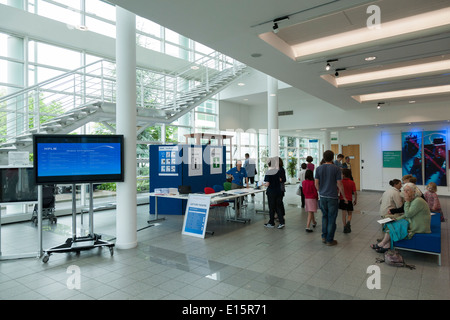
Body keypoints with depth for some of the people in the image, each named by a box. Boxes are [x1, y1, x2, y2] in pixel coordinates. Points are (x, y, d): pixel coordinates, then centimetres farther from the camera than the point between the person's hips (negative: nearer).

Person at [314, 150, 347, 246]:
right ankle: (329, 240, 12)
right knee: (331, 218, 5)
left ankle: (324, 237, 21)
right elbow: (339, 184, -8)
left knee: (324, 216, 19)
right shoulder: (336, 169, -9)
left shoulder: (319, 168, 1)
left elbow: (316, 183, 2)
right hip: (332, 197, -3)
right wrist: (344, 196, 3)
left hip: (322, 196, 4)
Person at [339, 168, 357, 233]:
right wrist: (355, 200, 9)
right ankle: (348, 222, -13)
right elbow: (355, 193, -5)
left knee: (344, 214, 10)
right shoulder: (352, 182, -4)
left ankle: (345, 228, 13)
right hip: (349, 200, 0)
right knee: (349, 213, 16)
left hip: (342, 200, 0)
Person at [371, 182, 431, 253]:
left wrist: (407, 201, -18)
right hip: (412, 223, 10)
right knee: (391, 224, -1)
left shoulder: (418, 201, -22)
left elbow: (408, 214, -24)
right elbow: (406, 215, 17)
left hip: (417, 228, -10)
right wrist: (397, 219, 5)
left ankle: (382, 244, 8)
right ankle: (387, 245, -5)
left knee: (392, 228, -10)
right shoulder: (412, 200, 10)